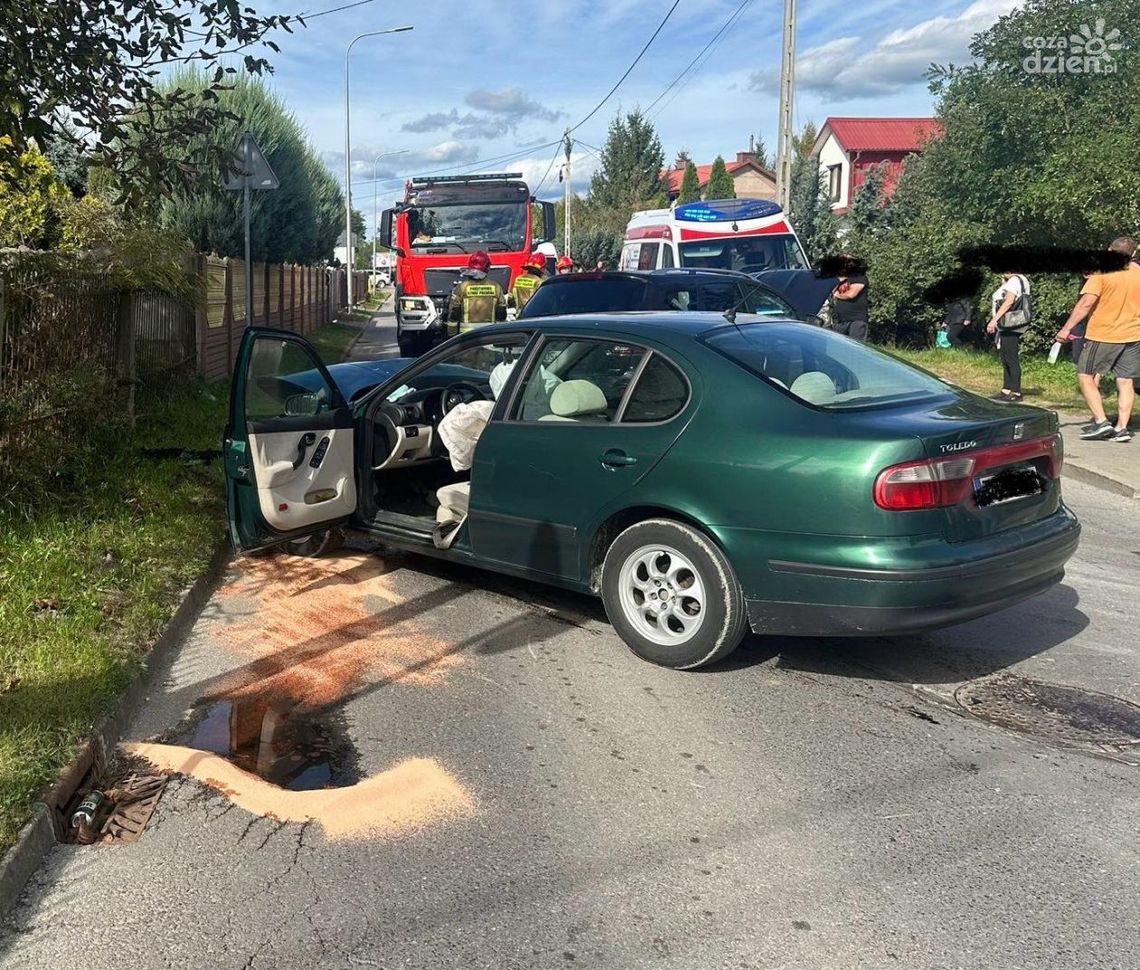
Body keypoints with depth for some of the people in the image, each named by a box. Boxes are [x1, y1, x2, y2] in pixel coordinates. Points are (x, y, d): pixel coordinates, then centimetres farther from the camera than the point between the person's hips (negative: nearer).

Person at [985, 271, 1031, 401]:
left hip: (1010, 328, -10)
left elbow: (1009, 301, -18)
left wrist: (994, 319, -20)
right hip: (1004, 327, 10)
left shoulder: (1015, 280, -9)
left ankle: (1016, 392, -8)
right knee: (1006, 360, 12)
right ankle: (1006, 390, 16)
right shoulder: (1008, 283, 19)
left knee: (1012, 360, -9)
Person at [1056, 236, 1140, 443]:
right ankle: (1122, 428, 6)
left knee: (1086, 376, 3)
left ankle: (1101, 422, -8)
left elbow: (1086, 303, -18)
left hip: (1103, 335, -5)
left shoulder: (1101, 274, -11)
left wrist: (1066, 328, -15)